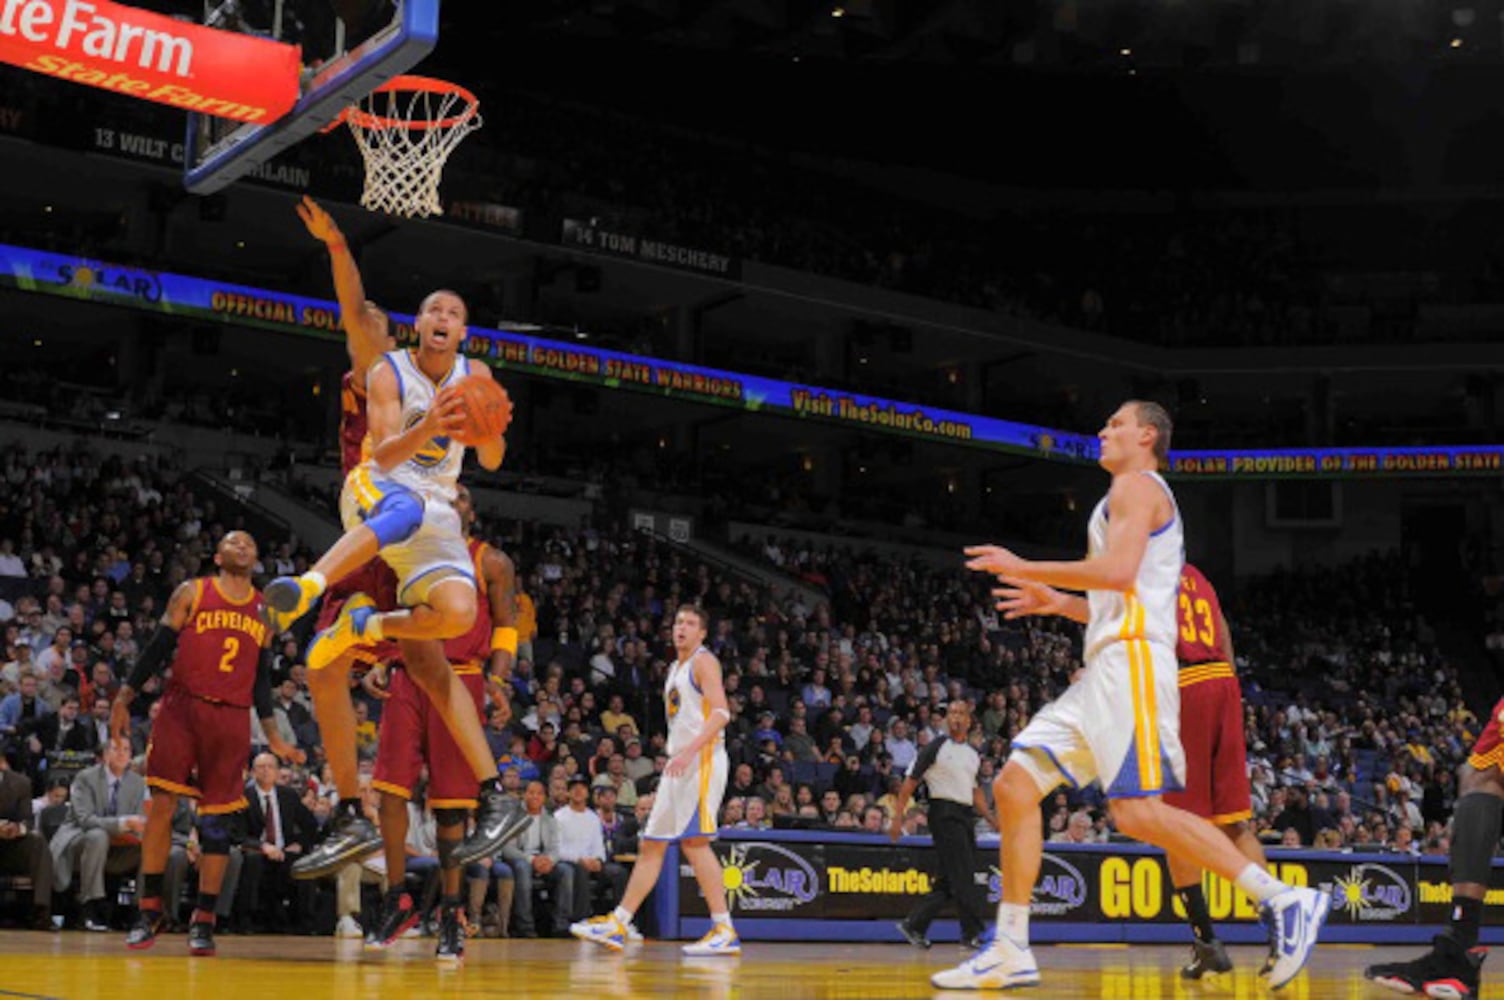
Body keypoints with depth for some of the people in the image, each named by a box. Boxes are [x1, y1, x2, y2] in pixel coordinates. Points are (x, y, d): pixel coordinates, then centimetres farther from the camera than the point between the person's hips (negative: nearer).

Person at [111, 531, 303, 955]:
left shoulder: (264, 611, 15)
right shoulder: (191, 593, 6)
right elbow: (157, 648, 4)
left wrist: (272, 736, 14)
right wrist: (123, 700, -4)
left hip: (232, 719, 2)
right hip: (182, 707, -2)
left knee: (220, 820, 0)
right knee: (162, 803, -7)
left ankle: (203, 921, 6)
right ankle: (149, 911, 5)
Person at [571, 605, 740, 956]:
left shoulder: (704, 662, -4)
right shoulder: (676, 669, 24)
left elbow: (720, 713, -17)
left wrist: (689, 751, -26)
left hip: (702, 759, -10)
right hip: (679, 763, 10)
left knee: (694, 840, -17)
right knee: (652, 844, 9)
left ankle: (725, 930, -16)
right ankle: (617, 924, 12)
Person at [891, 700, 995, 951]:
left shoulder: (973, 755, 17)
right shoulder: (935, 748, -4)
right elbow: (910, 781, -5)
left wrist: (992, 819, 18)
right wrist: (897, 817, -11)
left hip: (965, 816, 8)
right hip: (944, 813, -7)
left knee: (950, 879, 6)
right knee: (961, 875, -9)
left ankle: (914, 925, 13)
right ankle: (973, 932, -4)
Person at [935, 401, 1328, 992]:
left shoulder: (1136, 485, -1)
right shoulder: (1139, 497, 30)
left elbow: (1118, 570, -18)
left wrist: (1024, 568, -11)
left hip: (1131, 662, -10)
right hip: (1107, 671, 10)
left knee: (1136, 810, -20)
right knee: (1014, 785, 3)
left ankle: (1285, 901, -16)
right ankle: (1010, 951, 2)